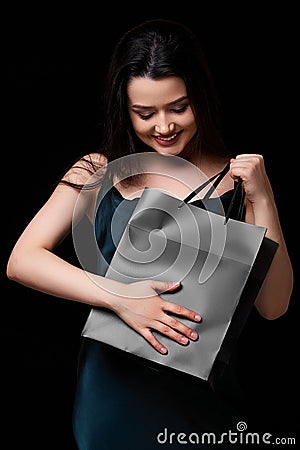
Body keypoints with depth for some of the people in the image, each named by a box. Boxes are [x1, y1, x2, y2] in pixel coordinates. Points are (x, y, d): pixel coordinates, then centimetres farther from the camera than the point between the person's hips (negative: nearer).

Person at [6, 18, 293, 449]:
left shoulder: (236, 179, -4)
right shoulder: (98, 173, -3)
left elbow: (273, 307, -7)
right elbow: (22, 260, -13)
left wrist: (261, 199, -16)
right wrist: (119, 296, -24)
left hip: (203, 401, 0)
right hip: (114, 394, 0)